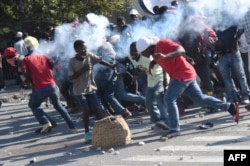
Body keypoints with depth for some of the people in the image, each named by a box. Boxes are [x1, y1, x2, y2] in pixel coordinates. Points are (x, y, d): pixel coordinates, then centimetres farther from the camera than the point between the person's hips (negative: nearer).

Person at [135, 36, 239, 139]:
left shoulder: (162, 43, -19)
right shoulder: (154, 50, 9)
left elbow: (181, 50, -30)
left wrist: (165, 56, -44)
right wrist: (153, 62, 7)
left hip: (183, 74, -10)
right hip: (187, 74, 10)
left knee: (169, 99, -15)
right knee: (200, 98, 16)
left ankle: (174, 129, -12)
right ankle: (230, 107, 23)